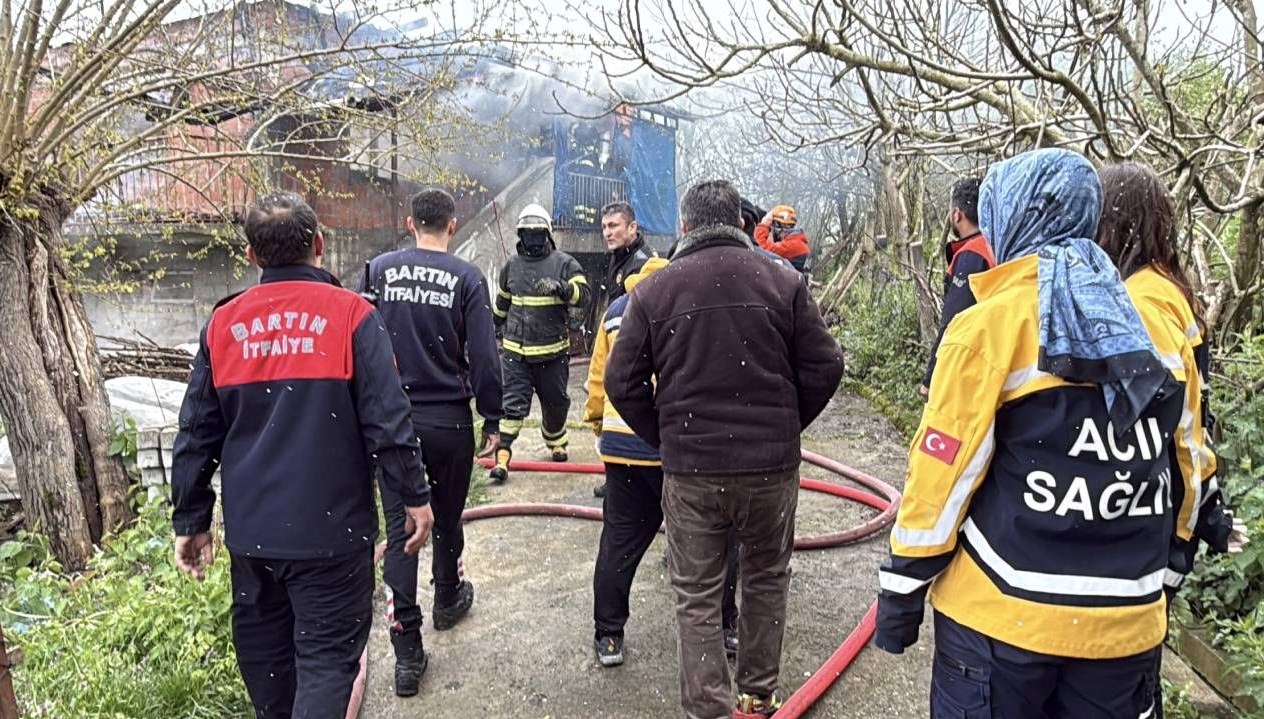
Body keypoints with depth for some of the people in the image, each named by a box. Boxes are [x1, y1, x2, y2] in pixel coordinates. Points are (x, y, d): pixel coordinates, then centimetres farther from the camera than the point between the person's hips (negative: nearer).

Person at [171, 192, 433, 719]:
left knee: (264, 652, 21)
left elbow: (196, 435, 5)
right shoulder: (350, 314, -10)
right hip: (329, 527, -4)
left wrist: (190, 521, 14)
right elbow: (387, 421, -13)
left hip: (250, 528, 5)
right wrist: (414, 495, -2)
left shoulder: (223, 323, 2)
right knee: (326, 656, 5)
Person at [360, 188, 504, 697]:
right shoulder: (467, 278, -7)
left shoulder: (379, 269, 1)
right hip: (450, 421, -1)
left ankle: (407, 652, 5)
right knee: (447, 518, 19)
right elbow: (484, 356, -9)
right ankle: (448, 600, 42)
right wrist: (493, 421, 0)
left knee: (399, 528, 5)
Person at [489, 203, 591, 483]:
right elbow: (502, 302, 25)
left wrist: (561, 287, -30)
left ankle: (555, 442, 41)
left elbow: (584, 296, -13)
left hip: (553, 352, -1)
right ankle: (502, 458, -9)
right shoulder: (512, 265, 10)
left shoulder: (564, 263, -2)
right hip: (515, 352, 1)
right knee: (512, 404, -7)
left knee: (555, 403, 15)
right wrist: (494, 327, 34)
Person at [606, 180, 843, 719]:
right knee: (766, 581, 21)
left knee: (697, 596, 12)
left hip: (690, 469, -1)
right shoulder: (783, 282, -2)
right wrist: (783, 427, 11)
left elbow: (621, 381, -2)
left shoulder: (653, 289, -2)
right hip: (772, 466, 1)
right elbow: (824, 367, -1)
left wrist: (664, 438, 9)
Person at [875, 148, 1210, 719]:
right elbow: (1187, 472, 11)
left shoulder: (988, 326, -13)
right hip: (1126, 626, 5)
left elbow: (942, 474, -14)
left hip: (1001, 618, -4)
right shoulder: (1159, 334, 4)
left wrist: (902, 591, -4)